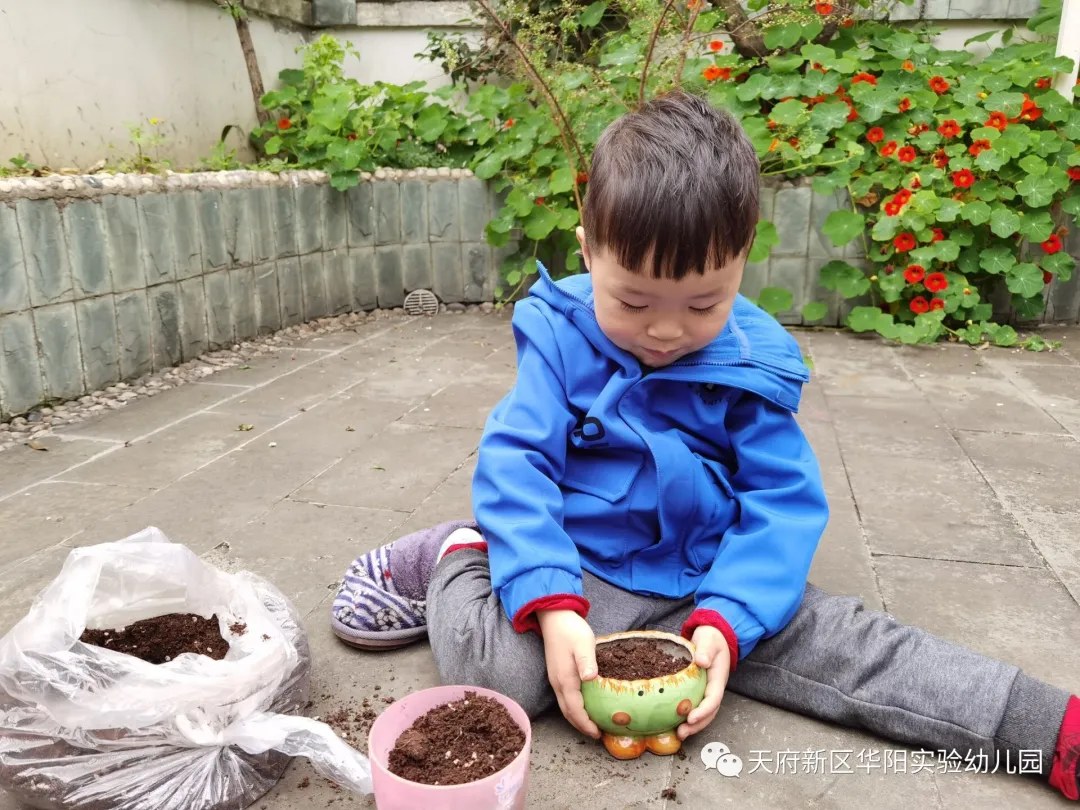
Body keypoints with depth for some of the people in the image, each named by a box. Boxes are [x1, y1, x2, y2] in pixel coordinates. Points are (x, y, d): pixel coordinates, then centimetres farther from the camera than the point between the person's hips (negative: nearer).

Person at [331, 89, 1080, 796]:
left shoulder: (755, 362, -6)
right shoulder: (559, 334, -11)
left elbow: (784, 502, -6)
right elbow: (515, 465, -15)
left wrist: (725, 621, -21)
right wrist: (551, 604, -28)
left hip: (708, 582, 3)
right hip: (583, 574, -2)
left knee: (857, 644, -10)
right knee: (499, 666, -28)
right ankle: (456, 558, 2)